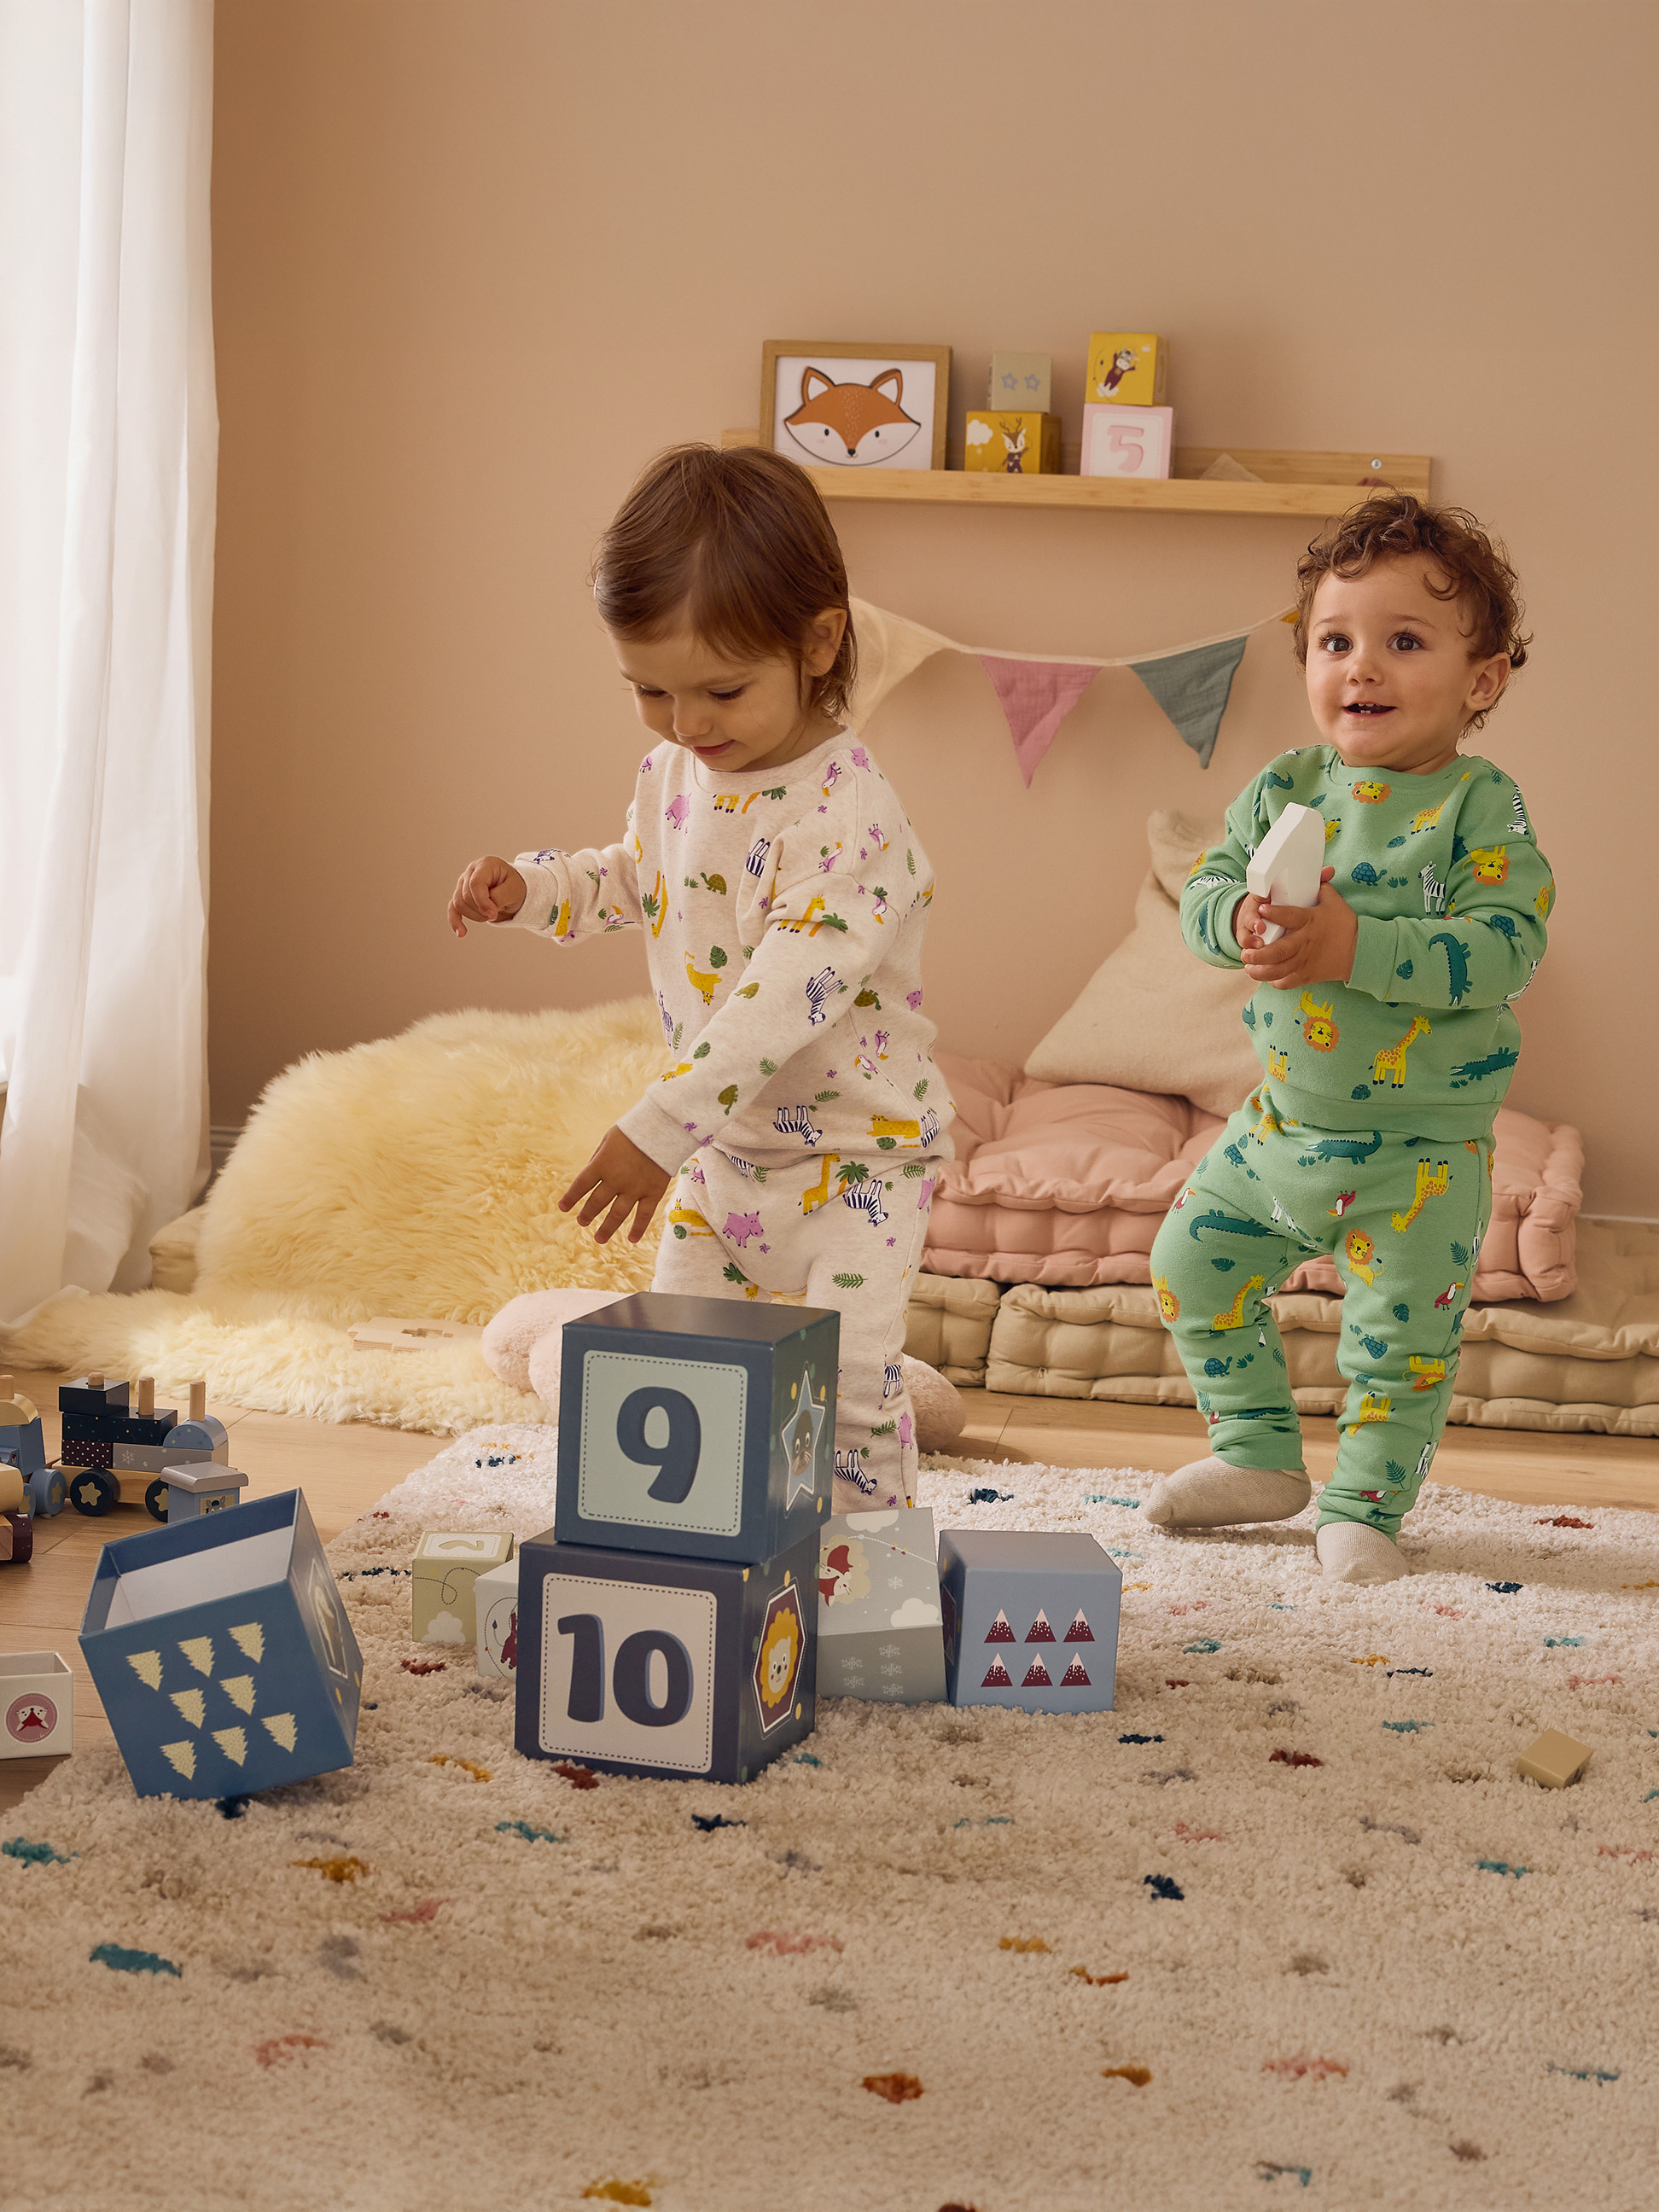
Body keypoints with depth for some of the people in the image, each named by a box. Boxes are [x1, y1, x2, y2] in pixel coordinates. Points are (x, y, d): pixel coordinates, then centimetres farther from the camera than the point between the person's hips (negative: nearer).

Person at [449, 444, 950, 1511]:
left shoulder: (849, 818, -27)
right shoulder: (675, 773, 0)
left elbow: (782, 1000, -34)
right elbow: (636, 879, 22)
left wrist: (658, 1131, -37)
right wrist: (530, 886, 4)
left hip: (854, 1151, -7)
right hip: (723, 1144, 7)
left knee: (844, 1378, -12)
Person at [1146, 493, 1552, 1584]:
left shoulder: (1480, 806, -15)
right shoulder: (1283, 788, -1)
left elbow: (1506, 946, -26)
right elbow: (1203, 891, -1)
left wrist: (1355, 944, -34)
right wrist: (1242, 920, -25)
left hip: (1423, 1143, -5)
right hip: (1283, 1122, 5)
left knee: (1402, 1335, 0)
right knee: (1194, 1265, 14)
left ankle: (1365, 1504, 23)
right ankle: (1261, 1459, 31)